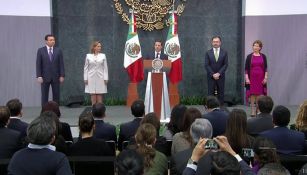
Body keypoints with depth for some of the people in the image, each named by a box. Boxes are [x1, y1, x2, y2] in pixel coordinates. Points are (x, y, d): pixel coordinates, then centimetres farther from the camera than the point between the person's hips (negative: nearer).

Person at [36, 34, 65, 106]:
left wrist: (62, 76, -5)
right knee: (44, 96, 3)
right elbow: (38, 65, -3)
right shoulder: (40, 50, 0)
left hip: (56, 77, 1)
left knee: (56, 96, 5)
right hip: (45, 77, -1)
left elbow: (61, 64, 2)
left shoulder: (58, 51, 4)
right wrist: (39, 76, -10)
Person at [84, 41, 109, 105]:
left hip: (100, 78, 0)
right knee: (93, 95, 2)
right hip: (91, 77, 0)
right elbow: (86, 68, 6)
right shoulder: (88, 56, 5)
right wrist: (85, 78, 1)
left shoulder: (103, 56, 5)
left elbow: (105, 67, 4)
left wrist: (106, 78, -2)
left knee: (99, 94, 1)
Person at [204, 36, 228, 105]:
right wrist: (213, 74, -12)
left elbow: (225, 65, -1)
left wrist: (218, 73, -12)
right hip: (211, 76, 0)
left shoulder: (224, 52, 4)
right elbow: (206, 65, -2)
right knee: (210, 94, -1)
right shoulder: (208, 53, 3)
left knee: (221, 94, 3)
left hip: (221, 76, 0)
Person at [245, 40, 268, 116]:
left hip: (261, 77, 1)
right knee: (252, 93, 0)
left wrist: (265, 77, -2)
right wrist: (246, 78, -8)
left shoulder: (263, 56, 4)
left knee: (260, 94, 3)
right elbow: (246, 68, -1)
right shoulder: (249, 56, 0)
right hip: (252, 77, -1)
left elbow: (265, 68, 5)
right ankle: (253, 110, 7)